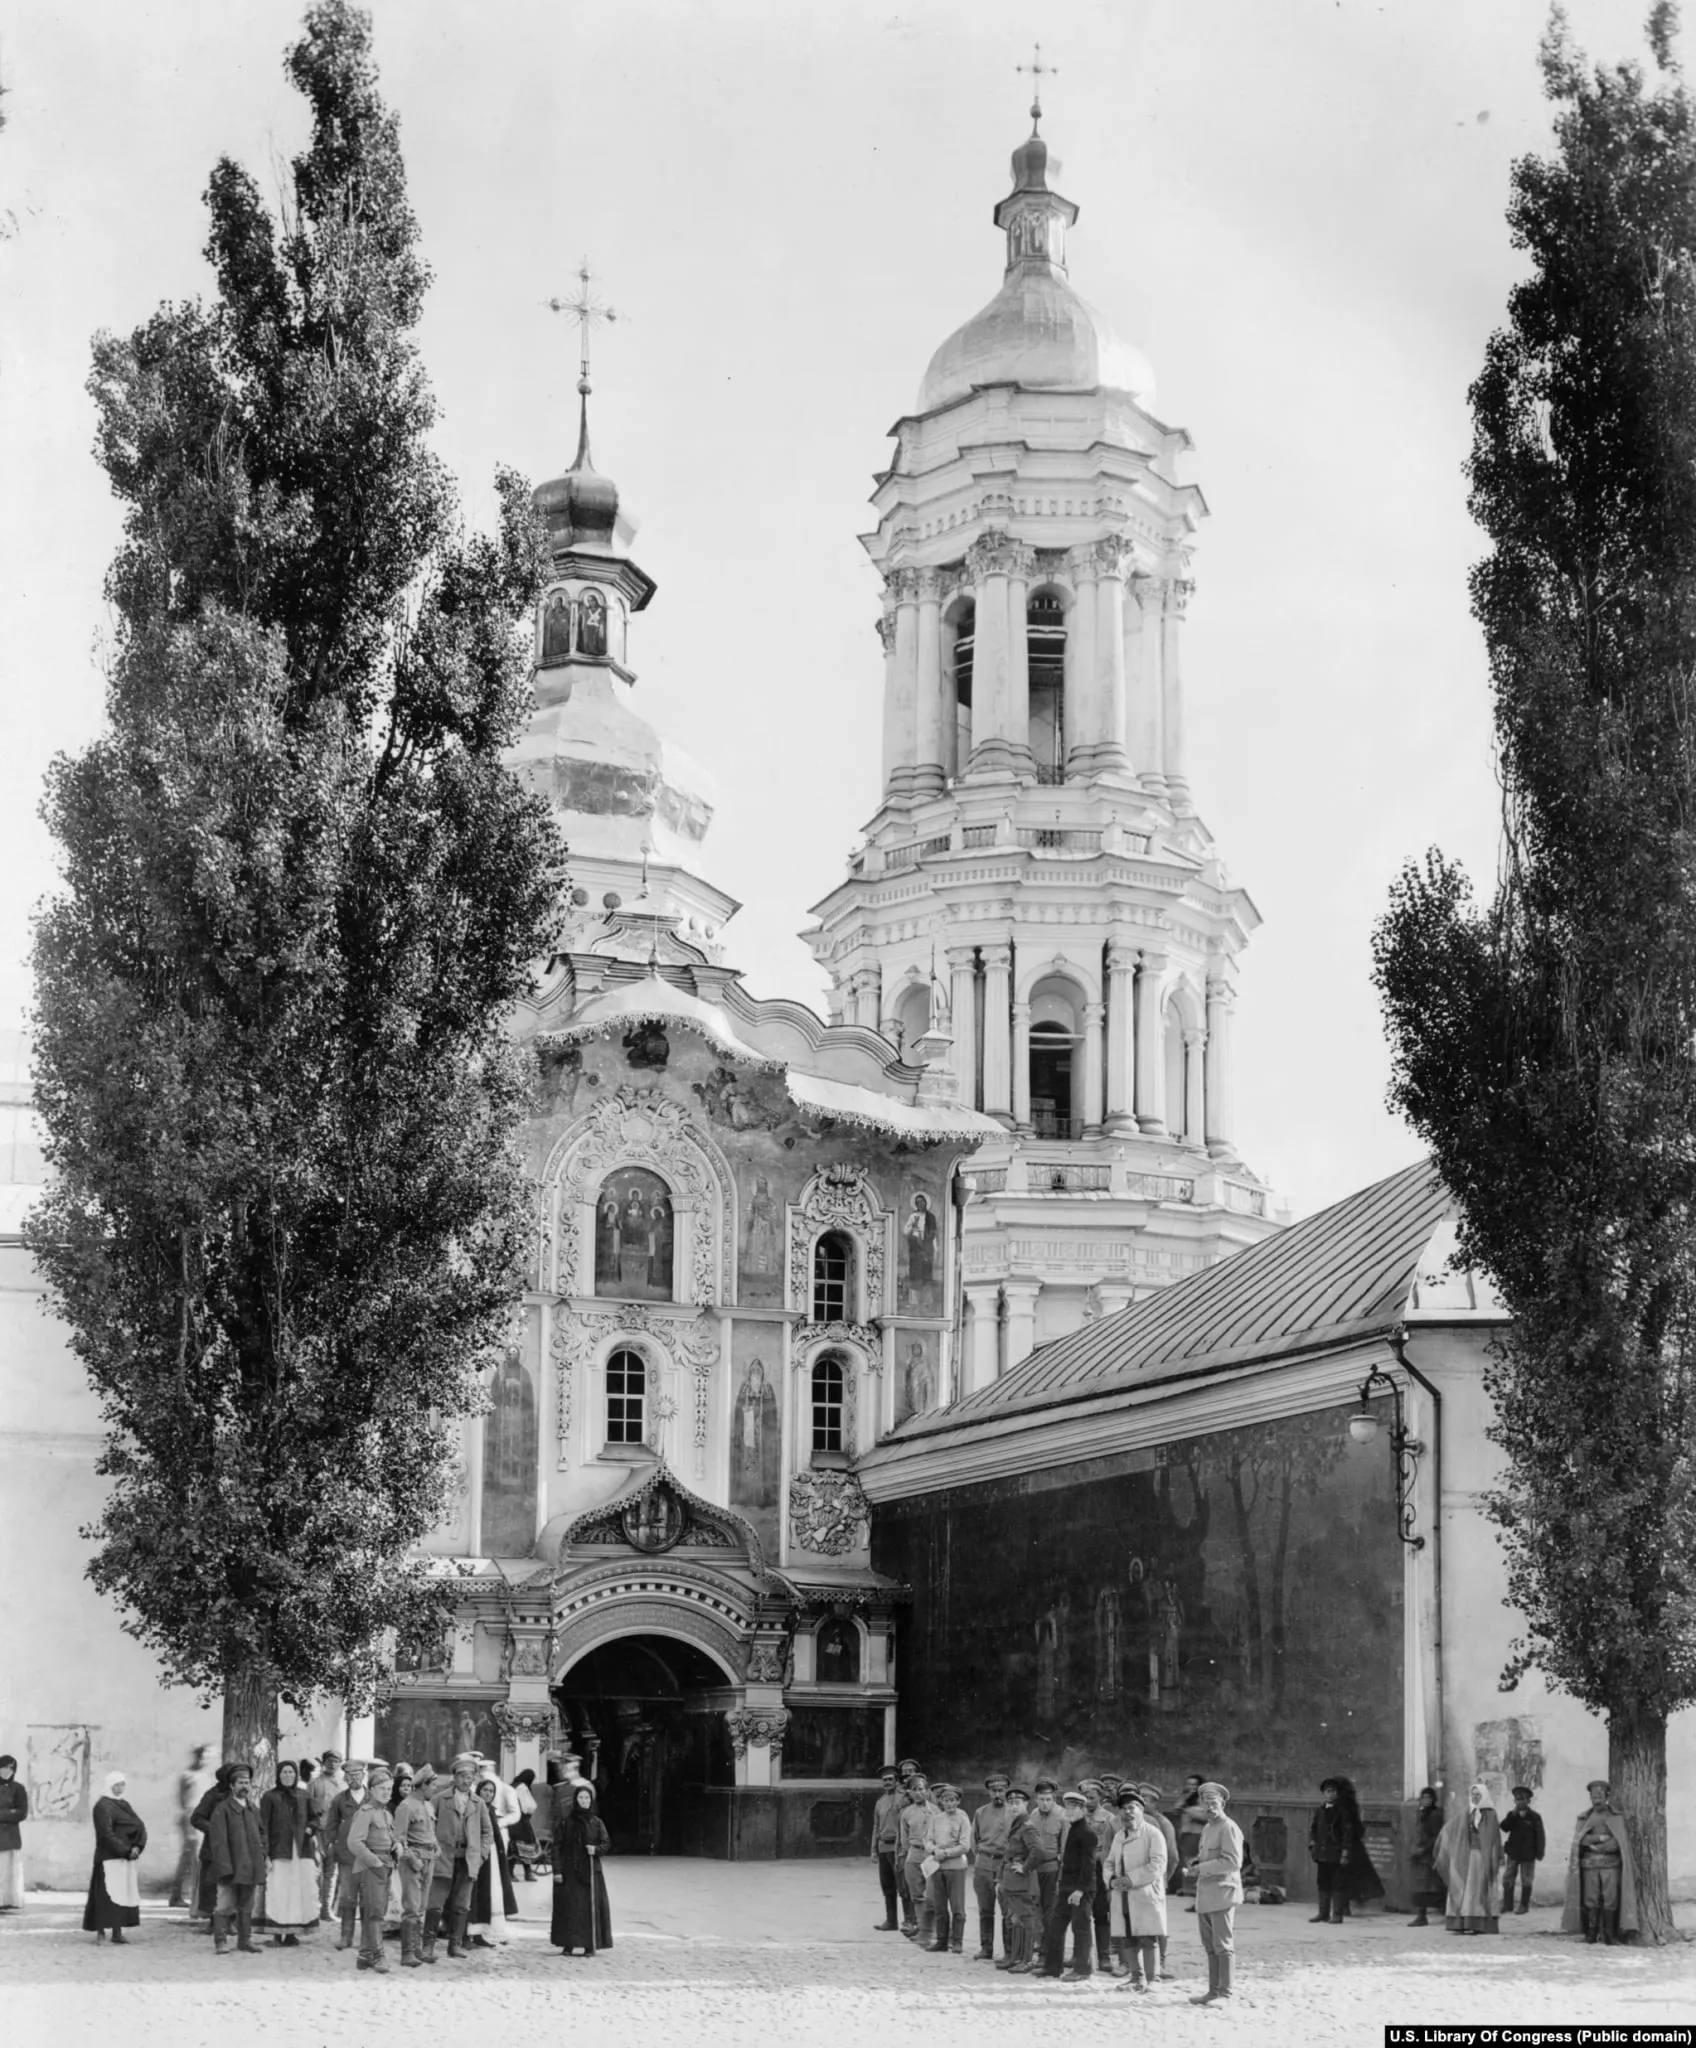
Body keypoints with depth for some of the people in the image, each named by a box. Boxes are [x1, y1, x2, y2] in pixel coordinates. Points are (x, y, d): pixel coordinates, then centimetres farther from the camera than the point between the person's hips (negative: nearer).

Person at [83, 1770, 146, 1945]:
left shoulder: (125, 1805, 17)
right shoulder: (102, 1806, -5)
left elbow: (139, 1827, 9)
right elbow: (106, 1833, -14)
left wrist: (137, 1847, -9)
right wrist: (126, 1850, -16)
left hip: (127, 1858, 7)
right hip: (109, 1857, -7)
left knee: (124, 1894, 3)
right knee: (106, 1893, -12)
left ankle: (117, 1932, 4)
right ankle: (100, 1931, -12)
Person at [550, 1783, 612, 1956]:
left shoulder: (596, 1822, 7)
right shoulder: (566, 1820, 1)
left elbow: (606, 1843, 6)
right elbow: (557, 1845, -1)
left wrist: (595, 1849, -16)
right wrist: (557, 1870, -8)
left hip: (590, 1870, 2)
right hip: (569, 1870, -2)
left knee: (591, 1907, -3)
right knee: (569, 1907, -3)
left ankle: (590, 1945, 1)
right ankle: (568, 1945, 2)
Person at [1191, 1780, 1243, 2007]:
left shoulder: (1229, 1828, -10)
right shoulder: (1207, 1829, 18)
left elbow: (1233, 1861, -19)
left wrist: (1203, 1868, -15)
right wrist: (1196, 1864, 9)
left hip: (1222, 1893, -9)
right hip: (1205, 1896, 9)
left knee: (1223, 1946, -5)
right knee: (1210, 1946, 12)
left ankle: (1224, 1993, -3)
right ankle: (1213, 1991, 18)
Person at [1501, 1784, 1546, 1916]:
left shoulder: (1534, 1816, -5)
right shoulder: (1512, 1815, 6)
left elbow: (1540, 1835, -6)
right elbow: (1504, 1827, -9)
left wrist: (1540, 1852, -12)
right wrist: (1514, 1814, -16)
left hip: (1527, 1854, -4)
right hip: (1513, 1851, 4)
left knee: (1526, 1880, 2)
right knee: (1507, 1879, 6)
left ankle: (1524, 1905, 10)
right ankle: (1507, 1904, 14)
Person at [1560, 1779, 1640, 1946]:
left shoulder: (1616, 1817, 5)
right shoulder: (1584, 1818, 11)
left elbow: (1619, 1843, -6)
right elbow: (1580, 1840, -3)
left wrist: (1594, 1846, -7)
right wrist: (1601, 1838, -13)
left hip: (1611, 1865, -2)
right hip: (1589, 1866, 2)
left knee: (1610, 1900, -7)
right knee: (1590, 1900, -2)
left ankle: (1609, 1935, -2)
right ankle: (1591, 1934, 3)